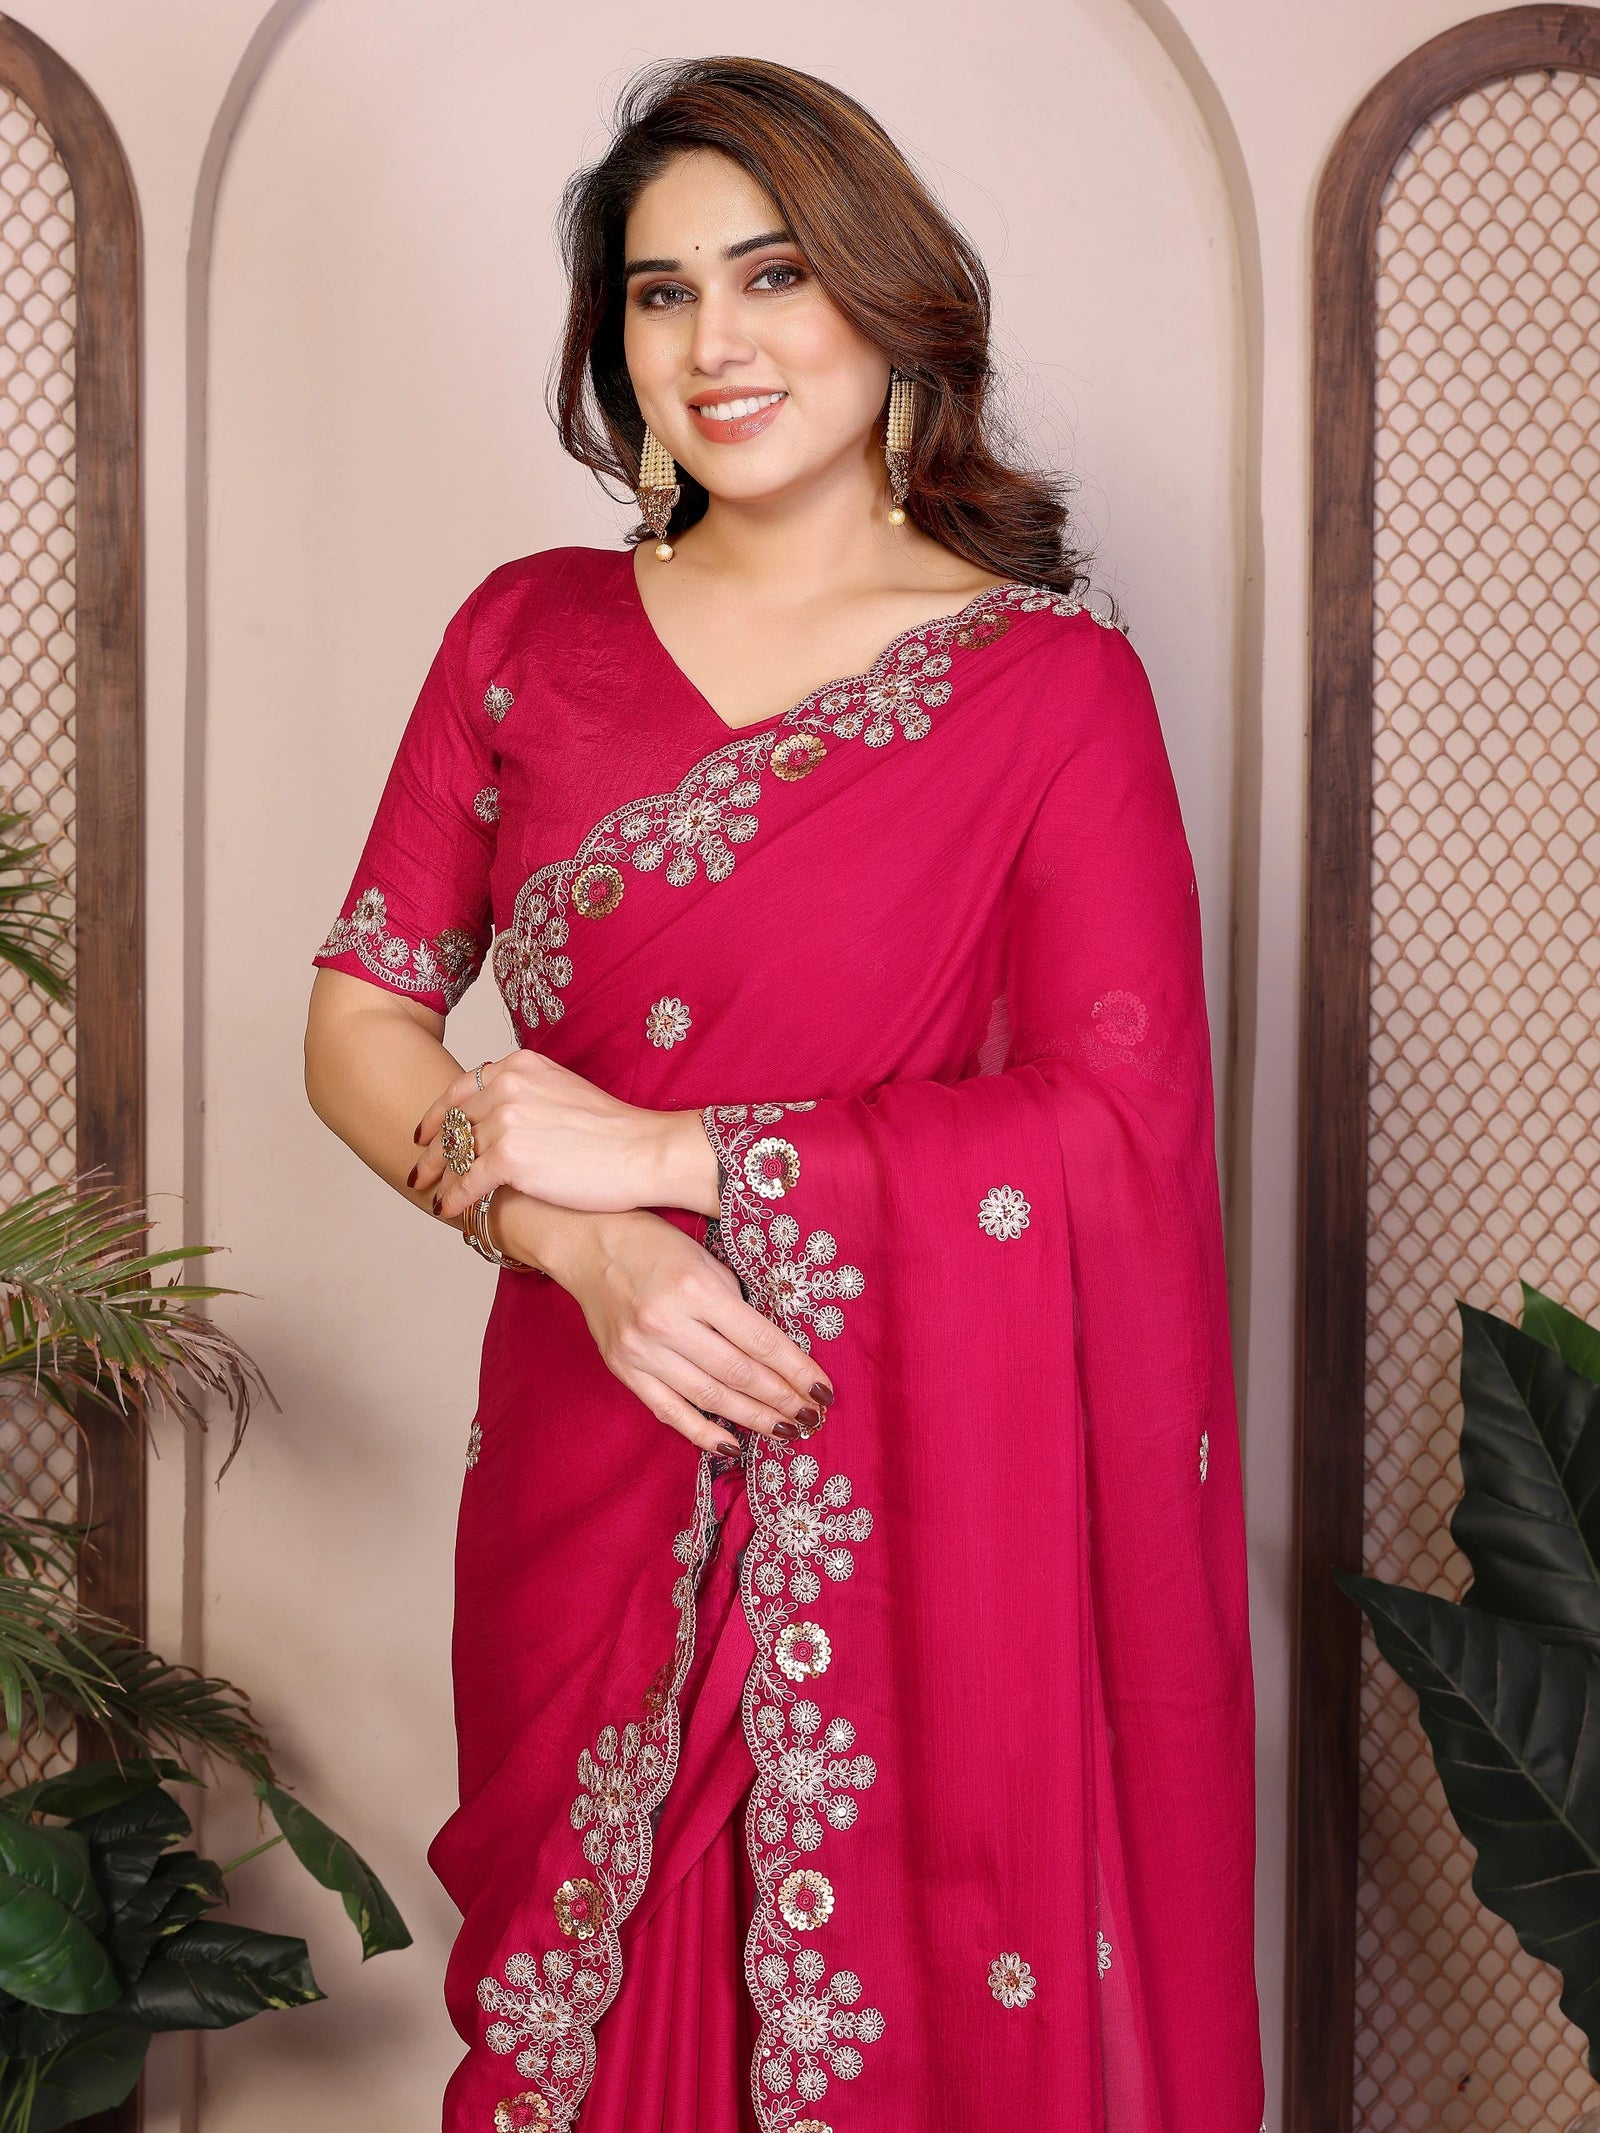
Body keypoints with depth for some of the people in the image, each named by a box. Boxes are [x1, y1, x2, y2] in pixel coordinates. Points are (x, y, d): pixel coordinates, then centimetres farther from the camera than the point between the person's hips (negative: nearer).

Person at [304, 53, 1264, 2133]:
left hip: (918, 1498, -3)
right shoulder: (533, 632, 6)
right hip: (590, 1476, 3)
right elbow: (361, 1024, 3)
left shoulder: (1052, 680, -4)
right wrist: (584, 1246, -15)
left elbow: (1122, 1126, -13)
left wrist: (664, 1151, -15)